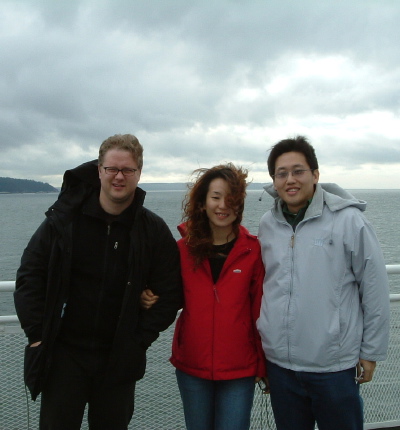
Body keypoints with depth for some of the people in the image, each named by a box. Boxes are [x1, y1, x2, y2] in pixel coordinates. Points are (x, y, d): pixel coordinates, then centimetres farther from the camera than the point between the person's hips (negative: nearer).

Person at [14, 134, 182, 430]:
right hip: (63, 355, 0)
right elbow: (29, 276, -1)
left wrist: (141, 338, -6)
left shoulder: (153, 231, -4)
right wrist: (37, 333, -7)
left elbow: (169, 293, -1)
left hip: (120, 359, 1)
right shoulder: (64, 219, -4)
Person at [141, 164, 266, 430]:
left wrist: (263, 365, -2)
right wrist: (150, 300, -10)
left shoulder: (253, 250, -8)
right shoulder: (184, 248, -2)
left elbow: (260, 310, -4)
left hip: (239, 371, -2)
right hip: (192, 368, 2)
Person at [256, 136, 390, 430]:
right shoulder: (268, 224, 2)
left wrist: (371, 353, -4)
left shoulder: (348, 220, -11)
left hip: (334, 366, -4)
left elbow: (375, 291, -7)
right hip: (279, 364, 4)